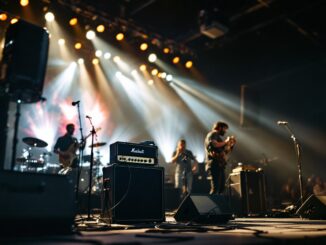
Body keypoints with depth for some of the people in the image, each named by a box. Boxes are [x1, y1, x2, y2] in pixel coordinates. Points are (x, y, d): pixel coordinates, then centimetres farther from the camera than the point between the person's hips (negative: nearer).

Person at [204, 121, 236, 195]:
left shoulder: (218, 137, 26)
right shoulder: (212, 134, -1)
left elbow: (225, 152, 27)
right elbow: (213, 144, -23)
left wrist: (231, 145, 14)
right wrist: (225, 141, -12)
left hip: (220, 165, 10)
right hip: (214, 165, -10)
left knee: (221, 188, 7)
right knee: (215, 188, -16)